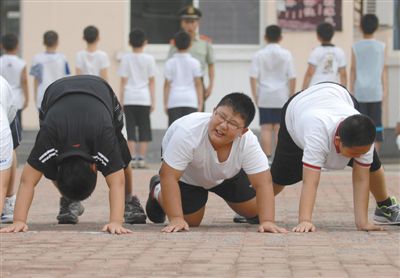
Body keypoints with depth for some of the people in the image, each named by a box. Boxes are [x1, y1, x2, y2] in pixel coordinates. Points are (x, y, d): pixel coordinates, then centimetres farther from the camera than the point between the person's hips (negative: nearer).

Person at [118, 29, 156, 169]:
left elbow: (123, 81, 1)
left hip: (129, 99, 0)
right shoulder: (149, 59, 2)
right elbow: (152, 81, 3)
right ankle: (142, 158, 2)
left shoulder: (126, 58, 1)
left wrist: (121, 100, 5)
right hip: (144, 98, 0)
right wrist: (153, 100, 9)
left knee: (131, 129, 3)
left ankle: (132, 158, -2)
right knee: (144, 129, 6)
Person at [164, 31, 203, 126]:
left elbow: (167, 84, 1)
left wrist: (165, 103, 6)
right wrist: (200, 102, 7)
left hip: (174, 101, 0)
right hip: (191, 100, 0)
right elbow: (198, 84, 2)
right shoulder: (194, 62, 2)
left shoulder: (170, 62, 1)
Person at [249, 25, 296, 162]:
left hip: (264, 96, 0)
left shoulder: (259, 55, -1)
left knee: (266, 128, 3)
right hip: (281, 96, 0)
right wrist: (291, 96, 7)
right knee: (279, 127, 6)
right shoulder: (286, 54, -1)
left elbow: (253, 77, -5)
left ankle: (267, 157, -1)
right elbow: (292, 77, -2)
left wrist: (255, 96, 1)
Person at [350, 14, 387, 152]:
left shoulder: (355, 47, 0)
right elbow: (383, 70, 0)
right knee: (376, 123, 4)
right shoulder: (381, 47, 0)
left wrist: (351, 91, 5)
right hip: (375, 91, 0)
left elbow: (353, 70, 0)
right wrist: (385, 89, 4)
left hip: (360, 91, 0)